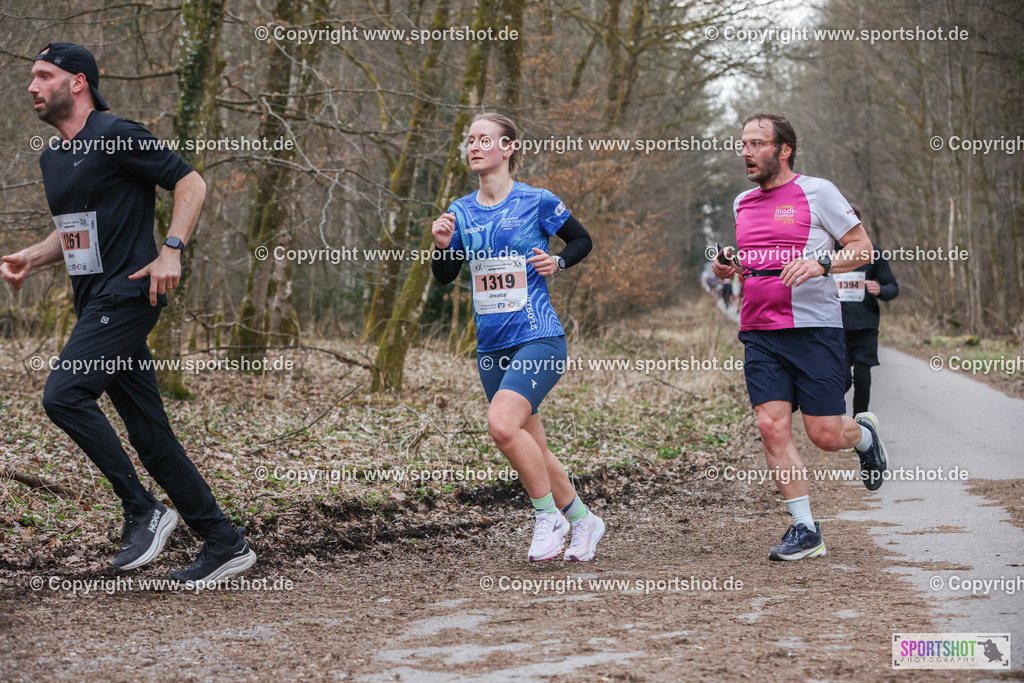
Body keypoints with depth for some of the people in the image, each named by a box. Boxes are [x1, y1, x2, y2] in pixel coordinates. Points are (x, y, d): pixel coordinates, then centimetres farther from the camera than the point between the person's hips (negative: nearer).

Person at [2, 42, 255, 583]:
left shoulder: (118, 137, -9)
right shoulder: (52, 158, 18)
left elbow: (190, 183, -9)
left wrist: (170, 251, -19)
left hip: (127, 295, -9)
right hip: (96, 304, 9)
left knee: (63, 395, -21)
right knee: (149, 433, 5)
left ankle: (142, 510, -11)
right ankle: (224, 543, 9)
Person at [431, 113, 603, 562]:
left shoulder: (536, 202, -4)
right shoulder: (461, 212, 9)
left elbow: (583, 242, 9)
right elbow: (444, 277, 15)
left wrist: (557, 262, -10)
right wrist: (442, 245, -4)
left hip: (538, 338, -6)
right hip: (491, 347, 6)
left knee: (502, 424, -25)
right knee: (531, 449, 10)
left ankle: (549, 517, -6)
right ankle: (582, 520, 29)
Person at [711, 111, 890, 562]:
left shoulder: (817, 192, -2)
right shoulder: (743, 204, 15)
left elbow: (863, 248, -1)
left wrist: (821, 263, -18)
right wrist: (730, 268, 6)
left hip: (814, 327, -5)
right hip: (760, 333, 5)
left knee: (824, 435, -5)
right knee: (772, 426, -8)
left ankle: (864, 434, 32)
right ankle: (804, 529, 0)